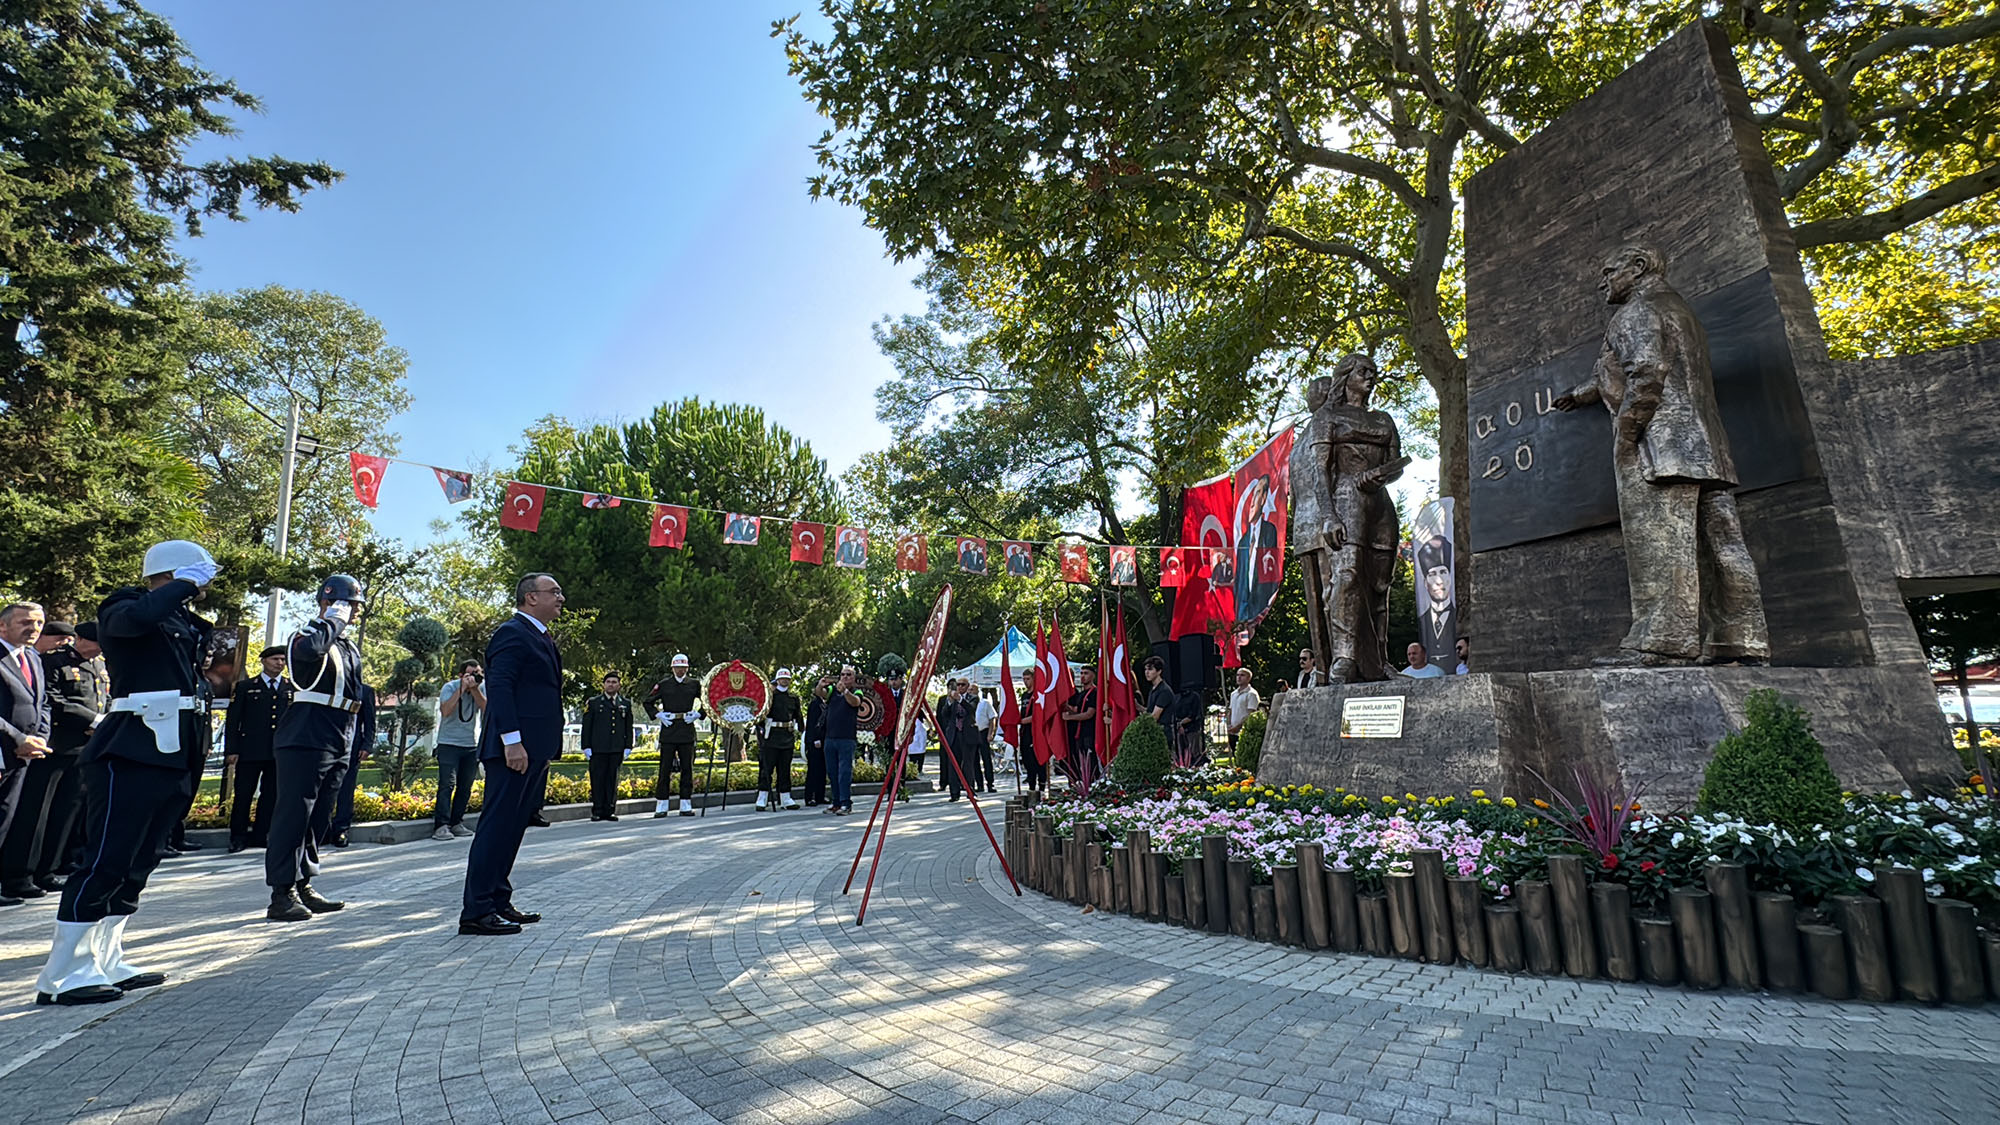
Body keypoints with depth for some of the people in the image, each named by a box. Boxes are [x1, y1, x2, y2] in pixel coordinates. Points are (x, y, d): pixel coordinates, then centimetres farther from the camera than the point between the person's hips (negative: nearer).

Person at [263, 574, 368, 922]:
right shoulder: (308, 635, -7)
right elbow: (309, 649, -34)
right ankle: (281, 894, -1)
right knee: (293, 813, -6)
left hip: (339, 745, 8)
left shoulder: (350, 646, 19)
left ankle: (303, 886, 21)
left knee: (318, 818, 13)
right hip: (306, 740, -8)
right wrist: (333, 620, -18)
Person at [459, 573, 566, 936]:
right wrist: (512, 740, -24)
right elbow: (499, 687, -19)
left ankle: (498, 902, 22)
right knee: (497, 825, -6)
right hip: (515, 748, -10)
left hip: (534, 750, 10)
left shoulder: (541, 637, 20)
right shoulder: (512, 633, -10)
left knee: (513, 826, 14)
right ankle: (476, 912, 0)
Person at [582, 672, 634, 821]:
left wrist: (628, 747, 6)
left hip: (617, 749, 2)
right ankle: (597, 811, 7)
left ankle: (610, 811, 9)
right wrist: (586, 747, -3)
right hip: (597, 749, -2)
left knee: (612, 780, 4)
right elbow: (586, 726, 3)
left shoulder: (626, 703, 13)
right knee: (597, 780, -1)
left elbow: (629, 727, 13)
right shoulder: (593, 702, 6)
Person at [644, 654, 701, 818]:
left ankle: (686, 805, 11)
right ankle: (661, 806, 7)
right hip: (668, 729, -1)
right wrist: (658, 715, 0)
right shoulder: (663, 684, 5)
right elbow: (648, 702, 12)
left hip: (687, 730, 1)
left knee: (687, 768, 4)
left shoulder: (695, 684, 6)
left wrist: (697, 714, -2)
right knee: (665, 768, 0)